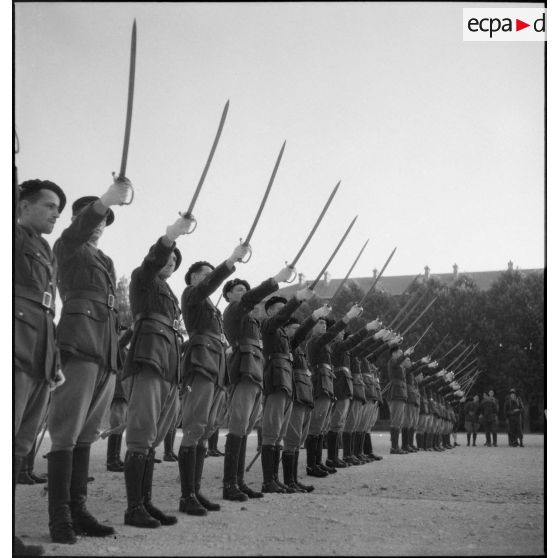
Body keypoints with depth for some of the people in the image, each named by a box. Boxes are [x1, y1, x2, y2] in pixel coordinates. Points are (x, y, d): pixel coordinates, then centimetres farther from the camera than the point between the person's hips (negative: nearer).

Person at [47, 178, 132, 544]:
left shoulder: (107, 262, 27)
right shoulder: (67, 247, 7)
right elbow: (79, 228, -16)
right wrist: (106, 200, -34)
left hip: (107, 351, 7)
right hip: (80, 344, -7)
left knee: (86, 433, 7)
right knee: (67, 431, -10)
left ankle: (77, 510, 10)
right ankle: (60, 517, -9)